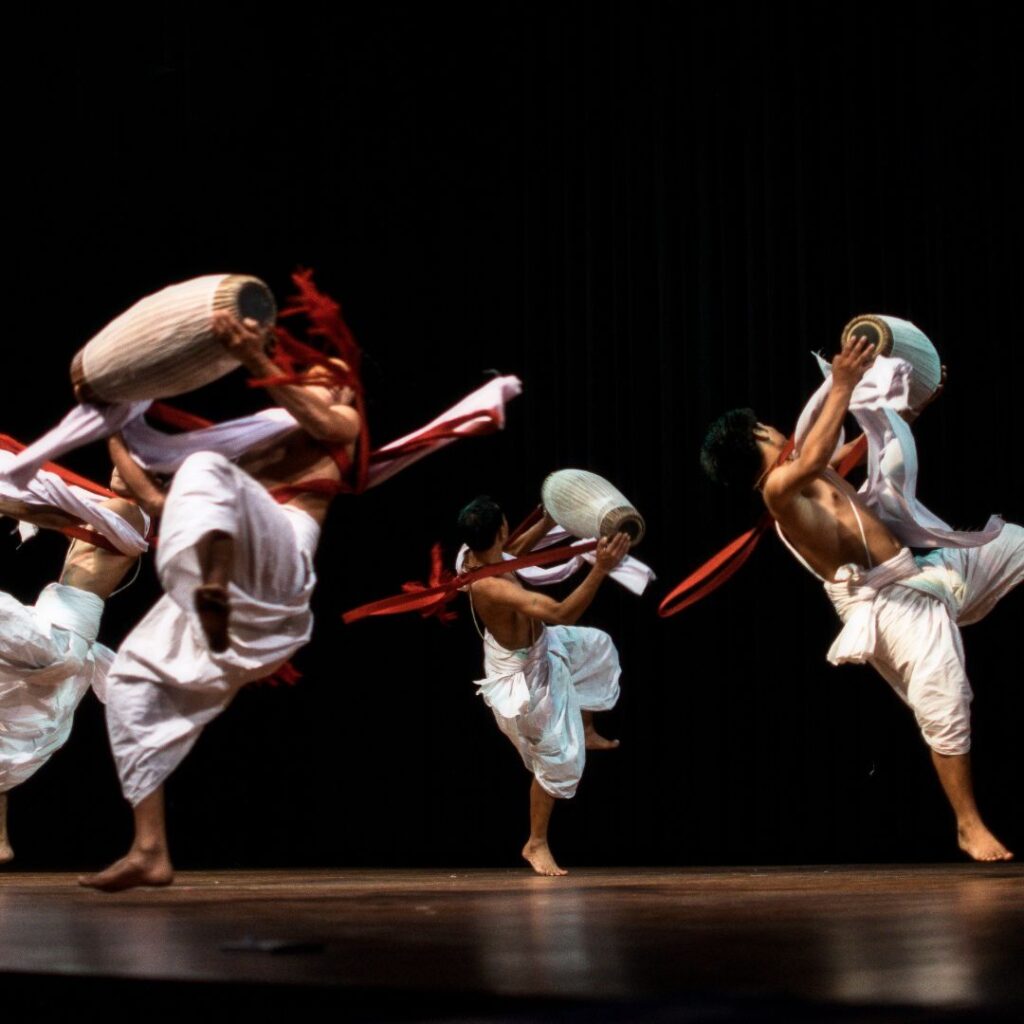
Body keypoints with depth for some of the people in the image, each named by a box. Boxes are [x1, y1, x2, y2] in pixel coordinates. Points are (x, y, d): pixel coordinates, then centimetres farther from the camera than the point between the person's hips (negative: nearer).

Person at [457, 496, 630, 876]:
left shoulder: (473, 557, -17)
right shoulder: (490, 586, -45)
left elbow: (511, 553, 9)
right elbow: (560, 613, -52)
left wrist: (547, 523, 5)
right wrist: (600, 570, -56)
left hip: (536, 645, 9)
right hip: (523, 674, -9)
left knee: (597, 647, 29)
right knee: (556, 759, 6)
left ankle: (586, 732, 50)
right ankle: (537, 844, 26)